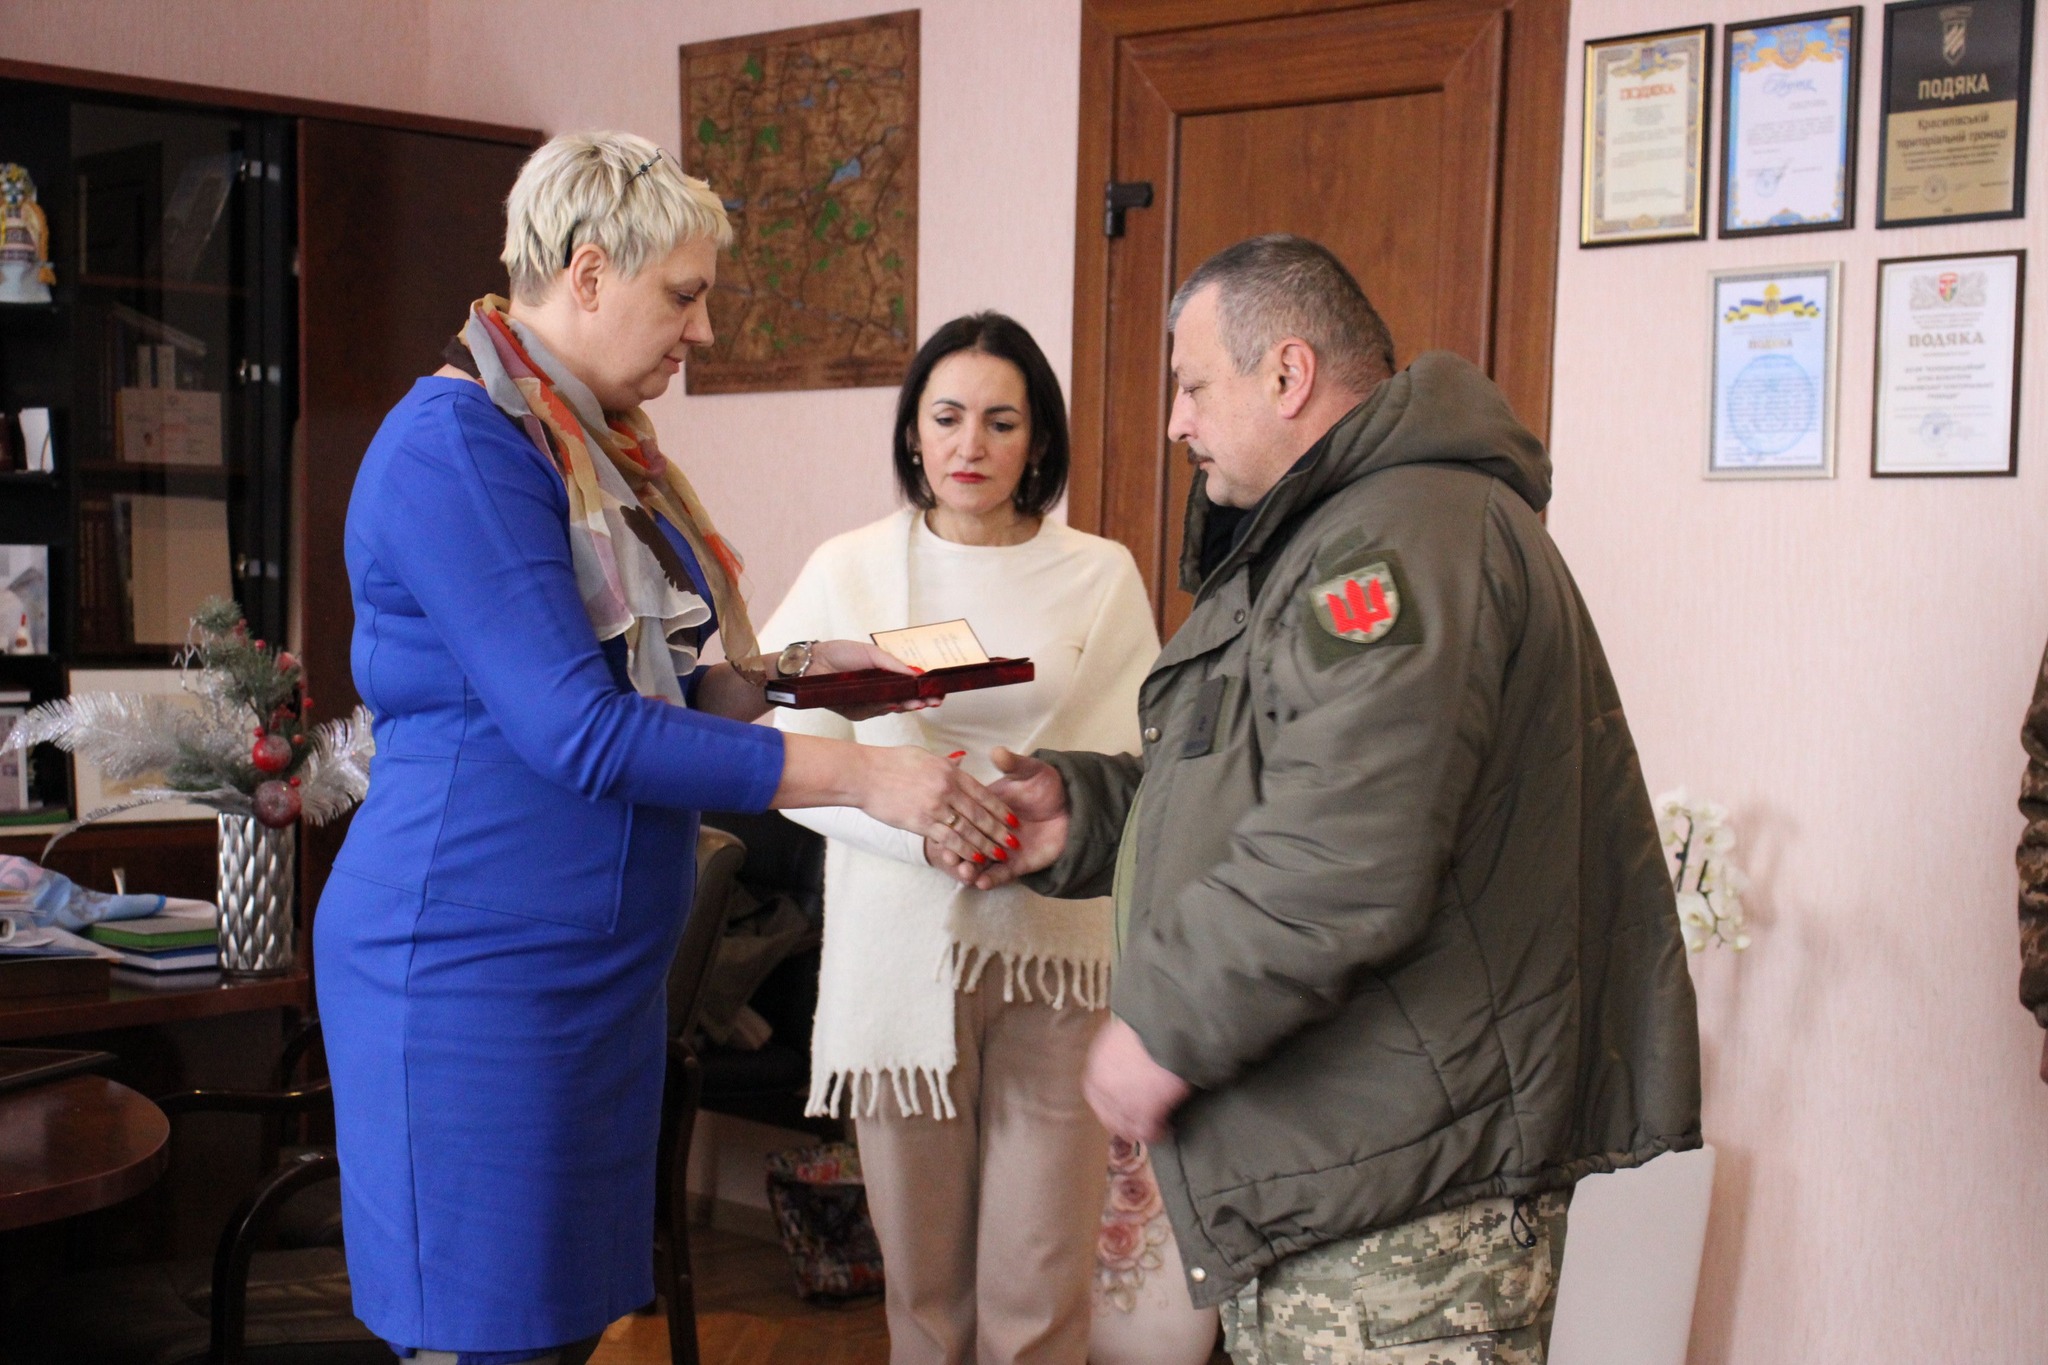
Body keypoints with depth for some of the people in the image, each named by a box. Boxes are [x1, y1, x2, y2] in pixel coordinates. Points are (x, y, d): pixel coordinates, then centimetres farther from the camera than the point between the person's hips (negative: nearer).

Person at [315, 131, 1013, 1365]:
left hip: (599, 971, 9)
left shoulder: (601, 449, 13)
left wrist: (792, 670, 6)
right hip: (475, 973, -9)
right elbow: (578, 729, -22)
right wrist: (860, 776, -22)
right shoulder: (457, 444, -15)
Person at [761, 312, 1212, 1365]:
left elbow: (1136, 766, 3)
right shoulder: (850, 570, 6)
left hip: (1057, 941, 0)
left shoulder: (1101, 576, 7)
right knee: (922, 1276, 7)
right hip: (901, 946, 0)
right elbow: (789, 757, -1)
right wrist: (919, 827, -16)